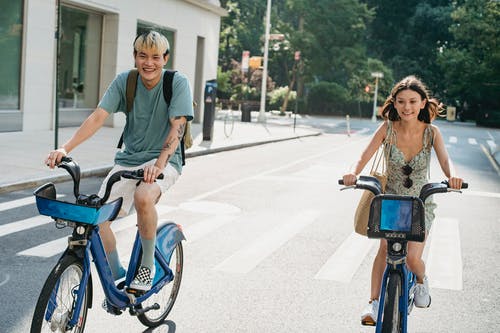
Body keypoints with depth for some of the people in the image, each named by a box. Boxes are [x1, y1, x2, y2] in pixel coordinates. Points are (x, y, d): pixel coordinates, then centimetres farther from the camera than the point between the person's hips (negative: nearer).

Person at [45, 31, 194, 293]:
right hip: (128, 159, 4)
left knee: (143, 197, -36)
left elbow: (177, 127, -21)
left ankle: (148, 265, -12)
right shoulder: (124, 81, -2)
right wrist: (65, 148, -25)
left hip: (164, 160, -4)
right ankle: (116, 276, 9)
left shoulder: (178, 83, -11)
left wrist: (159, 163, -38)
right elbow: (98, 117, -11)